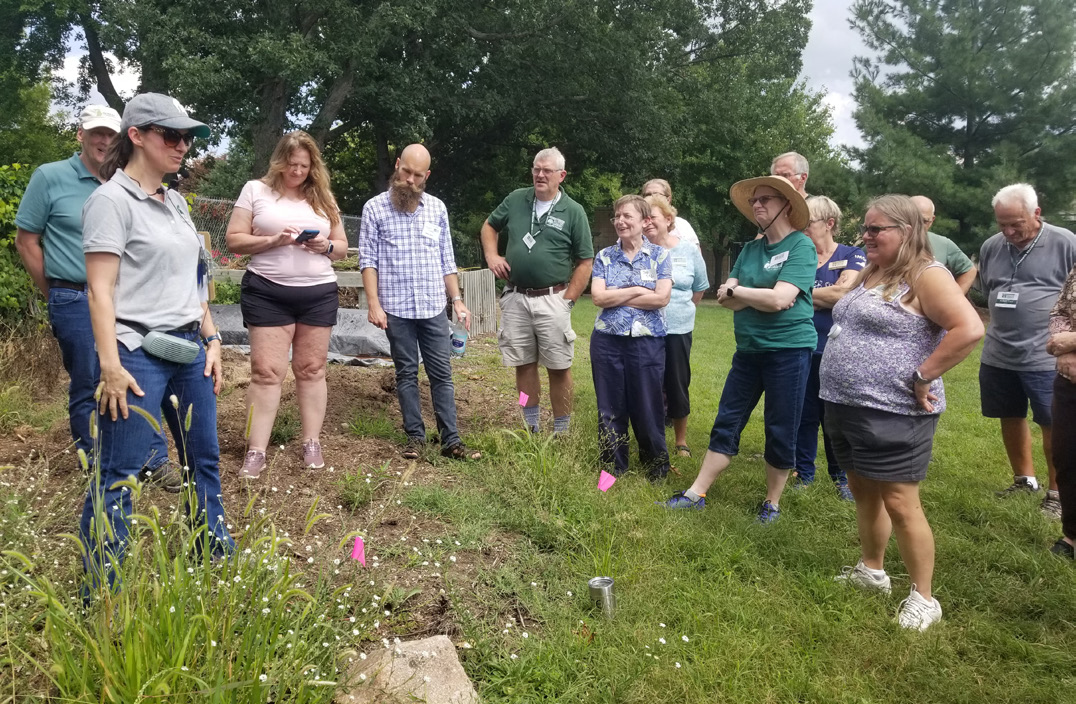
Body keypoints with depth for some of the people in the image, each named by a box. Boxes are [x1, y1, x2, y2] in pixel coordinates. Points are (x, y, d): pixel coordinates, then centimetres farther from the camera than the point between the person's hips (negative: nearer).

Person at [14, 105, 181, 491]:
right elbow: (26, 240, 0)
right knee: (86, 389, 7)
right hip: (77, 303, -3)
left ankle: (155, 461, 17)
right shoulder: (50, 177, -3)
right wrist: (57, 295, 1)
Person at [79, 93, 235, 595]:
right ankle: (101, 591, 10)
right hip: (138, 354, -8)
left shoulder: (176, 203, 15)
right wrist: (110, 366, -18)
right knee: (117, 476, -1)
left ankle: (217, 554, 29)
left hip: (189, 349, 8)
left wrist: (211, 338, 13)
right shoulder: (111, 201, -8)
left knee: (204, 460, 15)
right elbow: (101, 291, -13)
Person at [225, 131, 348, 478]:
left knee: (311, 369, 7)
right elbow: (234, 240, -1)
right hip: (267, 292, -2)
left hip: (318, 293, 3)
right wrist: (273, 240, -17)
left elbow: (342, 247, 14)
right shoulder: (255, 190, 4)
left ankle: (312, 443, 16)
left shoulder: (322, 197, 12)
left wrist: (326, 246, -8)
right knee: (266, 370, -4)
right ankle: (256, 451, 1)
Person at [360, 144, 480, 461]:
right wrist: (374, 304, -11)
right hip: (396, 308, -2)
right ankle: (415, 436, 17)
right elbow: (368, 260, -3)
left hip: (434, 307, 2)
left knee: (442, 373, 3)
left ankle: (451, 440, 8)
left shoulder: (437, 208, 8)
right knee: (407, 373, 7)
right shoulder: (375, 208, 0)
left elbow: (446, 260, 11)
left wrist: (457, 300, 6)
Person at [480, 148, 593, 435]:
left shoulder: (573, 212, -2)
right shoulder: (516, 200, 6)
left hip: (552, 300, -3)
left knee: (558, 367, 0)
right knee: (523, 363, 10)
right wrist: (492, 255, 3)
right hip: (515, 298, 3)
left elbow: (585, 262, -2)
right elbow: (489, 226, 21)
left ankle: (561, 431, 10)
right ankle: (530, 426, 23)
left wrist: (568, 298, -8)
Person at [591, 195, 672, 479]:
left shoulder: (660, 255, 1)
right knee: (610, 409, 10)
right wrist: (638, 290, -11)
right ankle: (613, 470, 24)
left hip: (647, 342, -2)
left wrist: (615, 297, -9)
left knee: (647, 410, 5)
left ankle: (657, 471, 24)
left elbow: (662, 298, -12)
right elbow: (598, 297, -6)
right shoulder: (604, 256, 6)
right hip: (607, 341, 2)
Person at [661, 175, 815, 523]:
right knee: (726, 423, 10)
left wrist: (735, 290, -7)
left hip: (788, 349, -6)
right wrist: (762, 296, -14)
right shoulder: (750, 249, 10)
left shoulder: (801, 246, -8)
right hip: (749, 349, 6)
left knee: (780, 431, 5)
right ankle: (697, 494, 17)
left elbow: (779, 299, -19)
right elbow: (725, 298, 2)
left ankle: (772, 502, 22)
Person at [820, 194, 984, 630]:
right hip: (846, 406, 9)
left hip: (892, 414, -9)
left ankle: (923, 598, 12)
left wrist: (923, 377, -20)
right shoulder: (869, 275, 14)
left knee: (899, 503, -2)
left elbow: (970, 329, -24)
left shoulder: (926, 276, -13)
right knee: (863, 491, 19)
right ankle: (871, 571, 36)